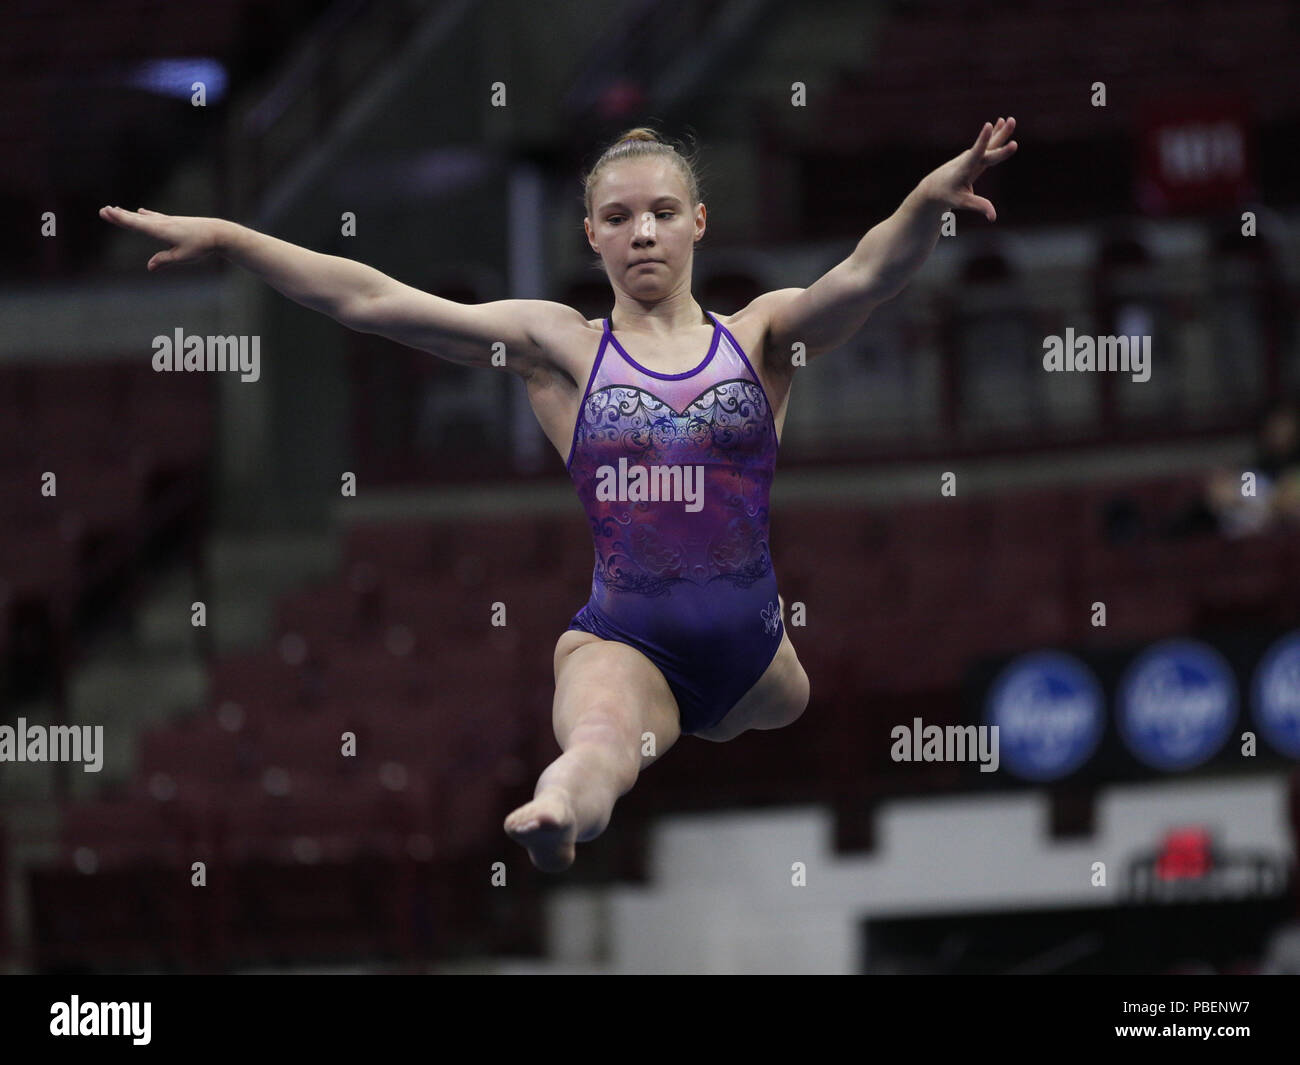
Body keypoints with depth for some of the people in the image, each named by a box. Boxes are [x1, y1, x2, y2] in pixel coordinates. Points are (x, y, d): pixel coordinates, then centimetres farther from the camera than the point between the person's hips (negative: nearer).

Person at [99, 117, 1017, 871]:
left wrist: (928, 203, -36)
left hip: (751, 649, 4)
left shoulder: (762, 336, 8)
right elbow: (371, 301, 3)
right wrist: (222, 237, -5)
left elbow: (865, 278, -13)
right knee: (598, 737, -31)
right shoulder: (559, 347, 8)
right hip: (624, 642, -4)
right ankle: (554, 818, -60)